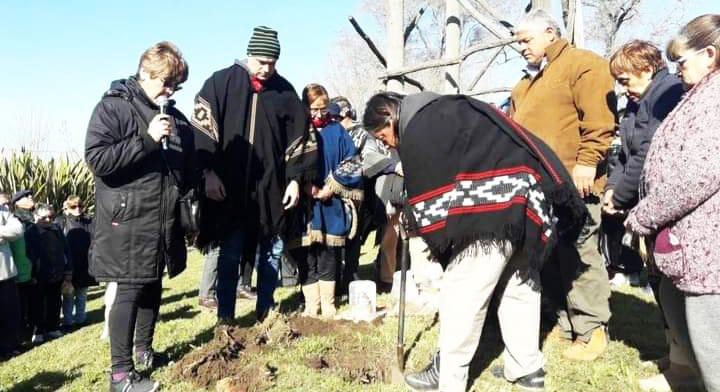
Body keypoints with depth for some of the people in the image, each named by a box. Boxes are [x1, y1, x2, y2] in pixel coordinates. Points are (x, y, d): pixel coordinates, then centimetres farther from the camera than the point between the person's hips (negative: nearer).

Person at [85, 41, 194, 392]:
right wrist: (146, 140, -22)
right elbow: (96, 158, -18)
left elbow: (188, 166, 23)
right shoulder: (113, 107, -7)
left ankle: (145, 350, 33)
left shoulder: (175, 116, 13)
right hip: (128, 222, -6)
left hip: (165, 221, 7)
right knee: (130, 291, -3)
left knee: (153, 287, 16)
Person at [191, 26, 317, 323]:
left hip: (272, 188, 3)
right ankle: (225, 318, 12)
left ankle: (265, 312, 24)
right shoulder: (221, 83, 0)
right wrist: (209, 172, -12)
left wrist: (295, 178, 2)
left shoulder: (284, 91, 6)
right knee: (230, 255, 2)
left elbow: (298, 136, 9)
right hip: (230, 187, -2)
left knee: (272, 251, 9)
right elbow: (202, 129, -3)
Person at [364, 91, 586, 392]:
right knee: (519, 285, 17)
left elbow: (425, 191, -5)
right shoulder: (445, 111, 25)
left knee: (461, 290, -1)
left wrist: (418, 223, 10)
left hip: (494, 207, -10)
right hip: (526, 198, 10)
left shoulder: (416, 131, -4)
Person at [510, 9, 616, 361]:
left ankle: (591, 330, 8)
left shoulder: (582, 64, -2)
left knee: (576, 255, -4)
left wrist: (586, 161, -19)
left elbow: (598, 120, -12)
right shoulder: (526, 82, 25)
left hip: (570, 183, -8)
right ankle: (566, 322, 22)